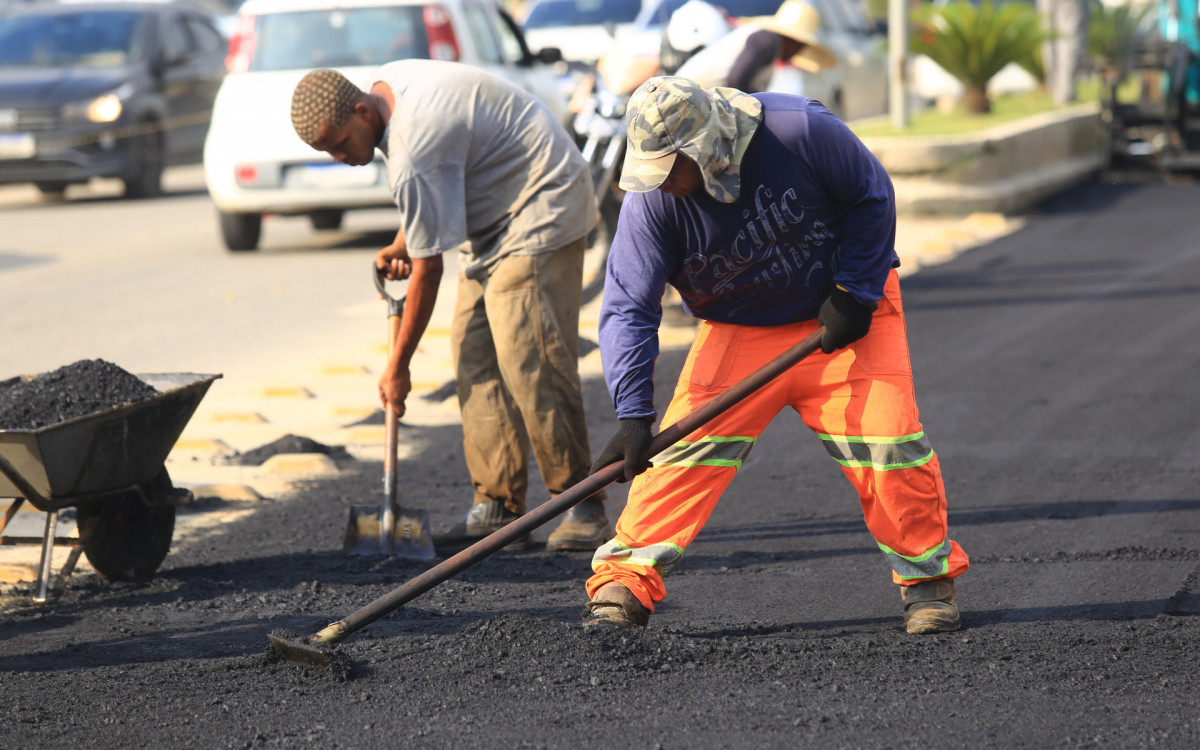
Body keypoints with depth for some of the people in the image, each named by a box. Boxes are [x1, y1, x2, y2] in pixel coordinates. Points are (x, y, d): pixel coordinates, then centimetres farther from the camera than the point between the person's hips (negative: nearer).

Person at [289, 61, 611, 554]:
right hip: (499, 215, 11)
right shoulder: (386, 83, 1)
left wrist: (398, 367, -10)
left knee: (527, 357, -18)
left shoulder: (412, 160, -28)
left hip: (542, 207, -11)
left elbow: (428, 269, -20)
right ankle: (497, 509, 0)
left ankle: (583, 508, -13)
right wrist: (404, 243, 4)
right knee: (474, 354, 2)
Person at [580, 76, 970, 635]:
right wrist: (633, 414, -30)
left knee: (888, 440, -11)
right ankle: (623, 581, -6)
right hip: (736, 332, 1)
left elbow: (871, 197, -10)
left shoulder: (799, 132, -27)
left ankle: (926, 577, 9)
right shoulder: (652, 199, -20)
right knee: (687, 447, -13)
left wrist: (855, 293, -14)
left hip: (843, 314, -1)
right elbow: (627, 307, -20)